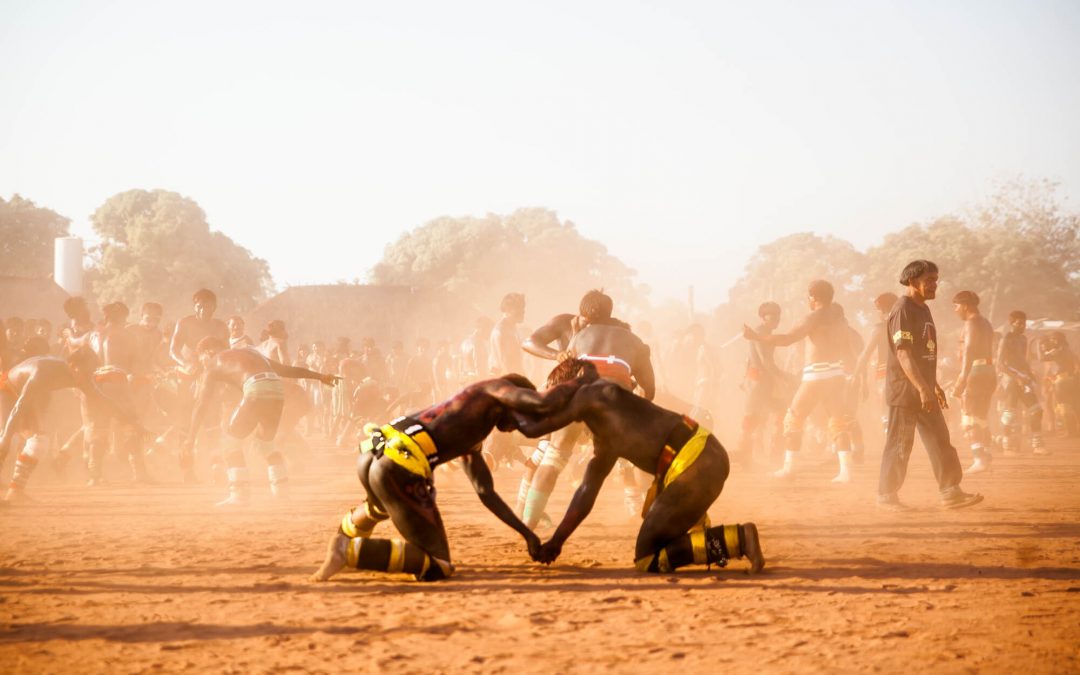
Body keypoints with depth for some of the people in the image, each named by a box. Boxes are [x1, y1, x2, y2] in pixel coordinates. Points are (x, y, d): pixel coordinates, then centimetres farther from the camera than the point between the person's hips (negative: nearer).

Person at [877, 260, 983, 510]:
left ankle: (951, 492, 6)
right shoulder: (903, 310, -15)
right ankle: (887, 496, 7)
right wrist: (922, 389, -28)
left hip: (924, 390, 9)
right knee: (899, 444, -2)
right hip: (904, 389, -9)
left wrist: (934, 386, 23)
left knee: (940, 441, 6)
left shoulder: (923, 309, 15)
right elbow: (903, 353, -22)